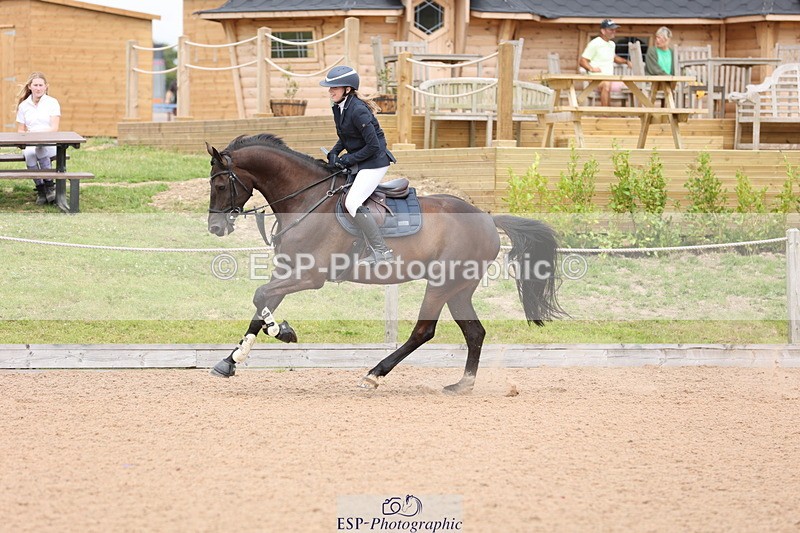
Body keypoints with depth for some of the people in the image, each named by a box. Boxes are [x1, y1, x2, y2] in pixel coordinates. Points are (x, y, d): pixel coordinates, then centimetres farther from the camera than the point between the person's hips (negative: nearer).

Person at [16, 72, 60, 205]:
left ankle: (49, 185, -28)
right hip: (30, 144, 2)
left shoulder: (52, 103, 6)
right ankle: (40, 189, -26)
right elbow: (20, 131, 15)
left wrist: (35, 133, -19)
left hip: (50, 144, -2)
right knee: (29, 153, -36)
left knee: (40, 148, -39)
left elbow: (54, 128, -4)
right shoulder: (23, 105, 14)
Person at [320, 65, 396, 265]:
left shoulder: (358, 111, -24)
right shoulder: (339, 108, 5)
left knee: (352, 203, -20)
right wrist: (334, 153, 2)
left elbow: (373, 146, -23)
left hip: (374, 162, -10)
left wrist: (348, 159, -17)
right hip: (360, 163, 10)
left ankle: (382, 251, -17)